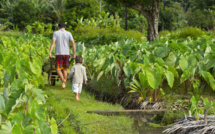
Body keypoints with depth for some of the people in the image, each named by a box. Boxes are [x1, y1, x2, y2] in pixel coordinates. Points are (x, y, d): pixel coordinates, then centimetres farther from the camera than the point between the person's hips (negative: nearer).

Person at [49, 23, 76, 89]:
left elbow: (53, 42, -11)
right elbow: (73, 43, -4)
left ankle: (63, 80, -22)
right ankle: (64, 84, 11)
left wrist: (50, 53, -15)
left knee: (58, 69, 3)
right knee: (65, 69, 13)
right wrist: (74, 54, -2)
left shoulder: (55, 33, 1)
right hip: (66, 54, 2)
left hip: (58, 54, -2)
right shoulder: (69, 34, 6)